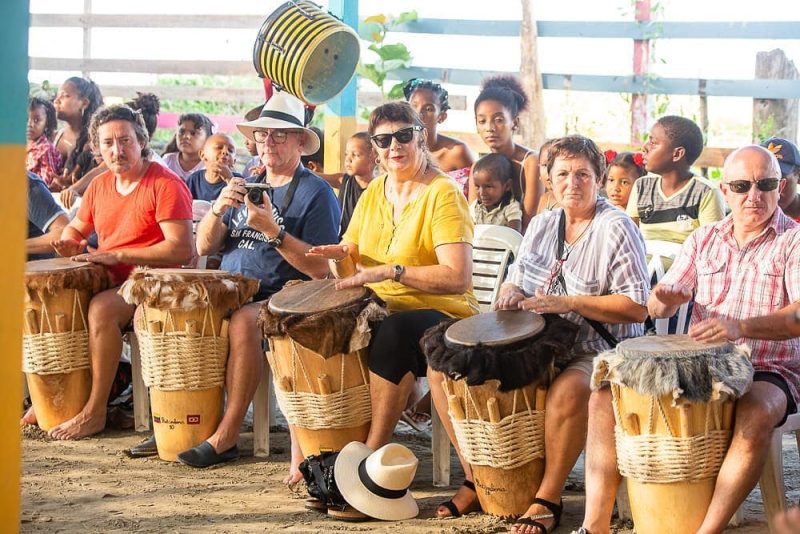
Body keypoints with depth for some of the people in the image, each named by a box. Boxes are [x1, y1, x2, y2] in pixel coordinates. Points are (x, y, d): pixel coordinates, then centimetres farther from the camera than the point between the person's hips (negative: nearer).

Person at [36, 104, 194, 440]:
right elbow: (75, 228, 26)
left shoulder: (165, 185, -11)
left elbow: (181, 249, -20)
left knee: (101, 308, -33)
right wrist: (70, 245, 0)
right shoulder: (100, 186, 12)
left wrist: (117, 254, -21)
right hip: (111, 283, 8)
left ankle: (95, 412, -25)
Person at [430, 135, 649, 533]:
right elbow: (516, 281, 21)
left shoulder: (616, 229, -10)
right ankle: (477, 480, 2)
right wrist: (511, 295, -5)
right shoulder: (541, 225, 12)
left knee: (568, 391, -41)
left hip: (597, 352, -7)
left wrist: (569, 302, -23)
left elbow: (638, 306, -16)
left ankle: (548, 500, -21)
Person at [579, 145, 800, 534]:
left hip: (768, 371, -5)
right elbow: (663, 302, 12)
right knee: (605, 397, -11)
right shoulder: (704, 240, 12)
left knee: (757, 413, -39)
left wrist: (741, 327, -39)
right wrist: (661, 301, -15)